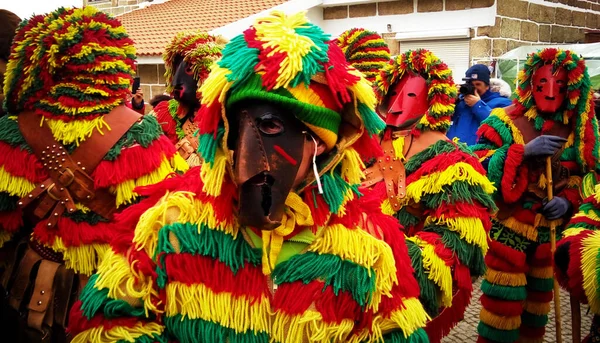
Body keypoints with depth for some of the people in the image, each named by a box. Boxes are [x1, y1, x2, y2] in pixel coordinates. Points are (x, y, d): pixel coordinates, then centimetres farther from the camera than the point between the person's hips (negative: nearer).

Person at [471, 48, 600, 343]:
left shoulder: (576, 130, 3)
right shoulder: (506, 120, -11)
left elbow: (576, 178, 13)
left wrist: (567, 201, -7)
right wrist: (524, 151, -27)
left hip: (549, 230, 5)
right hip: (507, 225, -5)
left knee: (539, 295, 19)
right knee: (504, 298, -2)